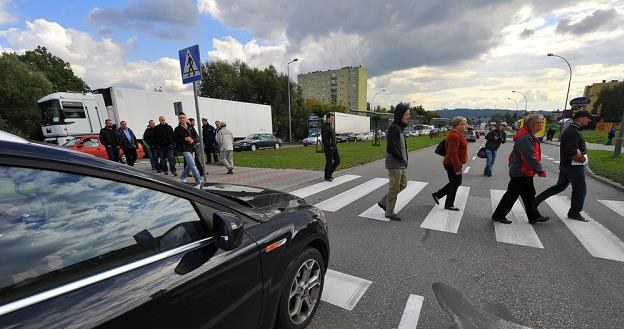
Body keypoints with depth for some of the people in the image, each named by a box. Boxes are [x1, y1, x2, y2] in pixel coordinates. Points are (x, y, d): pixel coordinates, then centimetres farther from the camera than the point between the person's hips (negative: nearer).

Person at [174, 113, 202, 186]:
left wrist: (193, 140, -12)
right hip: (185, 149, -5)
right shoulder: (177, 129, -3)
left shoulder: (190, 128, 7)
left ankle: (183, 177, 39)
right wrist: (184, 139, -17)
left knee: (189, 165, 16)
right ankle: (198, 180, -11)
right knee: (192, 164, -13)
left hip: (192, 148, 5)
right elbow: (175, 140, -4)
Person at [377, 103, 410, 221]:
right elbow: (391, 147, -23)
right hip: (394, 164, -10)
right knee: (394, 188, 1)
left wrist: (405, 160, 8)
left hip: (402, 164, 10)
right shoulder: (393, 128, -17)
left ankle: (384, 202, 26)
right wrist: (401, 158, -14)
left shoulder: (400, 127, 14)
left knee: (403, 185, 17)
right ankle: (389, 213, 16)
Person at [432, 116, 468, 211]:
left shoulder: (457, 135, 13)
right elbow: (453, 153, -26)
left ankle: (437, 195, 27)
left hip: (455, 164, 10)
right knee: (455, 184, 3)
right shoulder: (454, 136, -21)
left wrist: (459, 166, 23)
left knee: (456, 182, 19)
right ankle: (449, 205, 19)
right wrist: (457, 168, -24)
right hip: (452, 165, -10)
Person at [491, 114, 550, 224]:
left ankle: (534, 216, 30)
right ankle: (498, 216, 9)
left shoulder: (528, 136, 11)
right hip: (520, 173, -10)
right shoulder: (525, 138, -22)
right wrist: (540, 170, -18)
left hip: (525, 172, 10)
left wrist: (538, 169, 18)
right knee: (511, 195, -1)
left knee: (529, 195, 18)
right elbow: (530, 157, -25)